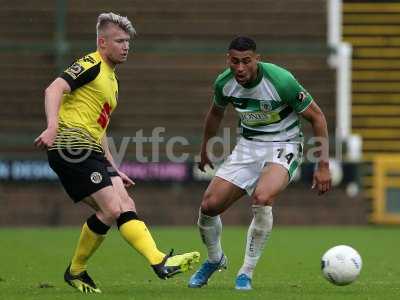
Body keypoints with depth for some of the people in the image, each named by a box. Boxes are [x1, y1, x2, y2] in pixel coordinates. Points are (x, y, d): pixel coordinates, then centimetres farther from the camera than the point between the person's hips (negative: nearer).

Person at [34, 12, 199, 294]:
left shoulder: (111, 80, 25)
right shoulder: (91, 65, -5)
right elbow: (54, 89, -21)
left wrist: (114, 169, 29)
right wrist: (53, 126, -37)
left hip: (91, 152, 10)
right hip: (72, 146, -10)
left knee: (126, 206, -1)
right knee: (111, 209, -16)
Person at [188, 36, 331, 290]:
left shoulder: (280, 81, -24)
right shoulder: (224, 83, -10)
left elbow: (317, 116, -13)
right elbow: (216, 113, 15)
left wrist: (323, 166, -15)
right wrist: (205, 150, 26)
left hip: (283, 146, -5)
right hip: (247, 146, 5)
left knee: (262, 198, -33)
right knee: (209, 206, -7)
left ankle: (247, 272, -16)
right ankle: (215, 260, 26)